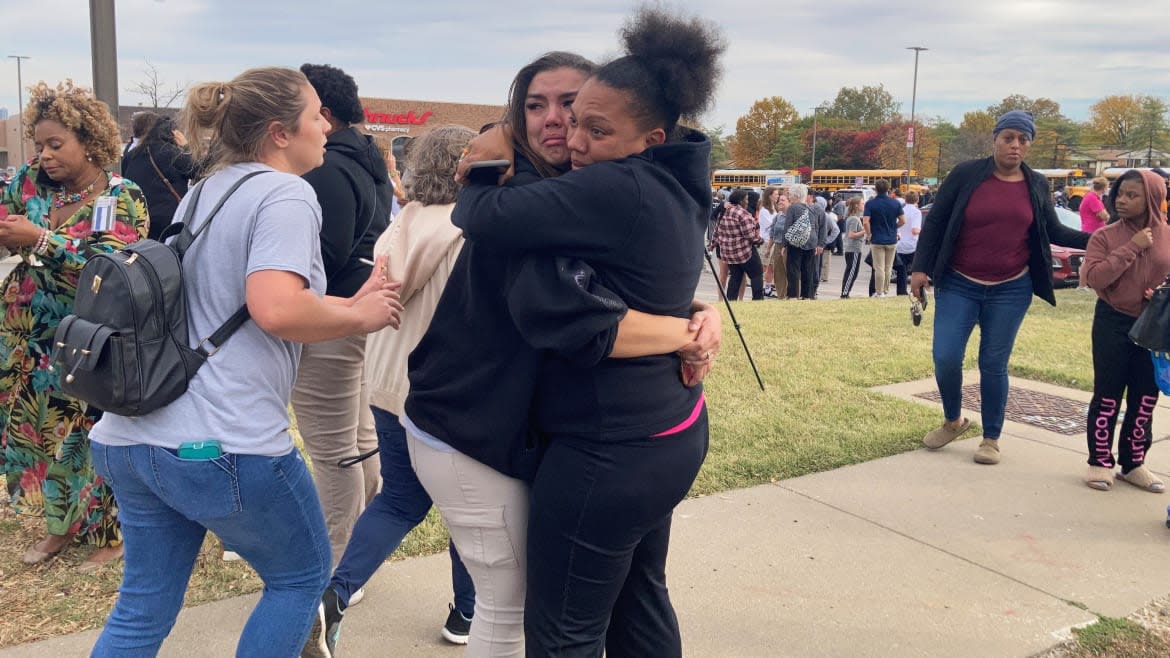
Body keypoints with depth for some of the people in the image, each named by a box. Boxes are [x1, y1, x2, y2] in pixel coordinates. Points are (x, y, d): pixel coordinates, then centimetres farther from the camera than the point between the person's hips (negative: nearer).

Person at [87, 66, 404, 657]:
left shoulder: (204, 191, 17)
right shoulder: (286, 195, -11)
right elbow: (277, 310, -27)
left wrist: (351, 302, 16)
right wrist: (361, 317, -9)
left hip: (129, 437, 8)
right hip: (223, 445, -8)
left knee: (143, 608, 18)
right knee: (302, 576, 16)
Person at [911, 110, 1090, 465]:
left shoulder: (1037, 185, 4)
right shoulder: (966, 173, -6)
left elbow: (1054, 232, 14)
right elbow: (935, 221, -2)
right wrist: (920, 267, -6)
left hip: (1011, 290, 2)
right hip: (958, 285, -1)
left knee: (993, 365, 5)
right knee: (946, 357, -7)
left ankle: (991, 438, 20)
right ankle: (953, 420, 20)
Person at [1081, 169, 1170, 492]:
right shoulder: (1105, 236, -6)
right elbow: (1094, 277, -19)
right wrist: (1131, 247, -22)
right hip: (1113, 323, -2)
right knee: (1107, 395, 4)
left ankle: (1134, 463, 23)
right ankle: (1100, 462, 15)